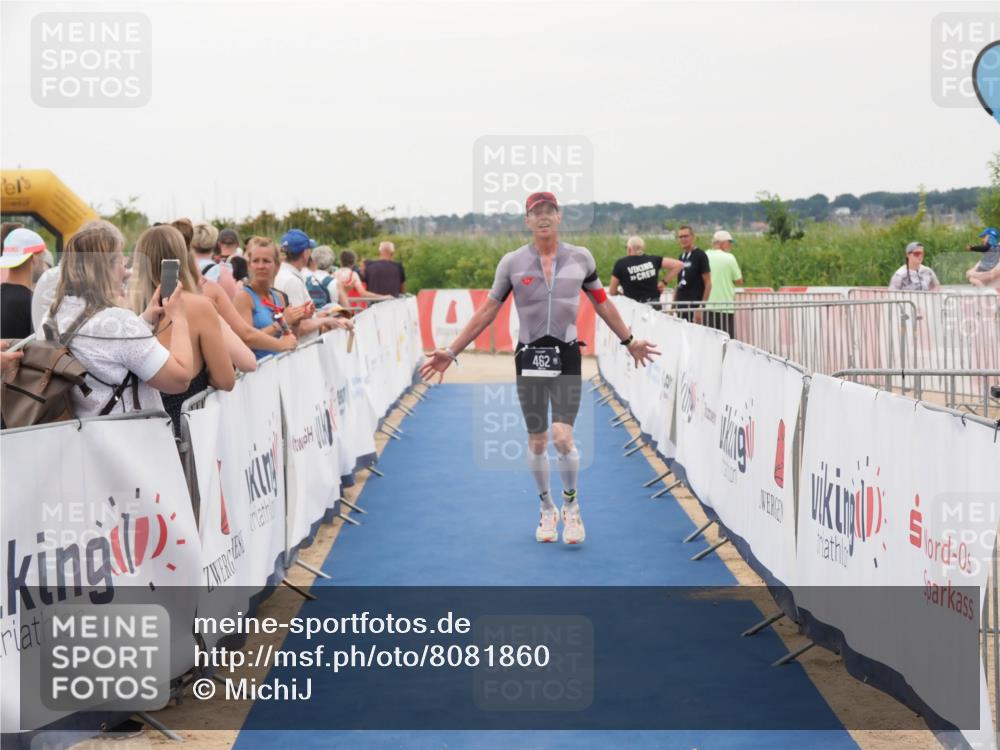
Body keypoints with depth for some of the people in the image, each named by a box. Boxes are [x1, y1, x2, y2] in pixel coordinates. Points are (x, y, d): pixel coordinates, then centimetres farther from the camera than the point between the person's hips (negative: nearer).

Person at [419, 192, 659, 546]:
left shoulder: (580, 257, 0)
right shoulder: (512, 262, -2)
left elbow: (602, 304, 14)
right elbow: (487, 311, 3)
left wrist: (629, 341, 21)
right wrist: (451, 351, 0)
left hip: (566, 356, -1)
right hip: (529, 357, 1)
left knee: (562, 436, -14)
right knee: (537, 441, 7)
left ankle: (571, 505, 10)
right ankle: (547, 510, 27)